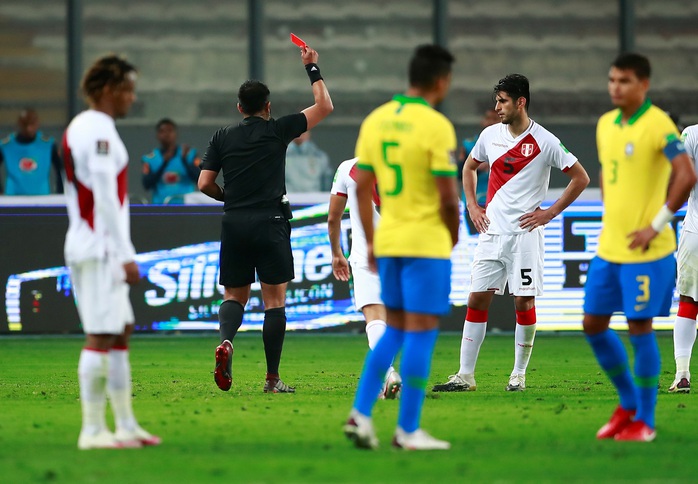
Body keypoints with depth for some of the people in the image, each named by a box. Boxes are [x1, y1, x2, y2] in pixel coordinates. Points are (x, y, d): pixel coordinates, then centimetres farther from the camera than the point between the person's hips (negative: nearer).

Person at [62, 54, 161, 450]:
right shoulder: (99, 131, -14)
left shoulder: (79, 127, 17)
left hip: (86, 245, 10)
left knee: (121, 331, 13)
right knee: (102, 336, -8)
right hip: (102, 249, -10)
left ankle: (126, 424, 15)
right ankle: (92, 430, -6)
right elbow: (106, 199, -19)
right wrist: (126, 255, -18)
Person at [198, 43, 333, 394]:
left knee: (235, 296, 13)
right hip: (270, 224, -3)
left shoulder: (222, 137, 7)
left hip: (234, 223, 3)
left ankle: (226, 339, -20)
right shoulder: (277, 131, 0)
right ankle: (272, 379, 0)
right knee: (274, 300, 2)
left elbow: (204, 184, 5)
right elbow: (324, 107, 3)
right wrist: (313, 69, 13)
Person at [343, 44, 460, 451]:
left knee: (394, 330, 17)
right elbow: (448, 196, -15)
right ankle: (408, 431, 2)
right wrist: (453, 237, 2)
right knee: (421, 333, 0)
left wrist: (371, 241, 15)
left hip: (388, 240, 7)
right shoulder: (436, 126, -14)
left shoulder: (375, 120, 6)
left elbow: (362, 186, 8)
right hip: (427, 242, -7)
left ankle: (361, 414, 7)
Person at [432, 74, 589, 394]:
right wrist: (471, 205, 13)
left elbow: (581, 178, -1)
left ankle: (519, 375, 8)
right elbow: (470, 167, 25)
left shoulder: (545, 142, -7)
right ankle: (465, 376, 2)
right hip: (491, 232, 4)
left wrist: (550, 213, -5)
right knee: (477, 298, 0)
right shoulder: (491, 135, 7)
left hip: (525, 232, -4)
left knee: (524, 301, -3)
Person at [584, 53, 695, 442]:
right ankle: (629, 403, 26)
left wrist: (657, 225, -19)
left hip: (645, 250, -8)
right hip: (608, 248, 8)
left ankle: (644, 420, 9)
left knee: (640, 328, -2)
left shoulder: (658, 125, -14)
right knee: (594, 325, 9)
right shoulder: (605, 125, 10)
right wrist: (610, 216, 15)